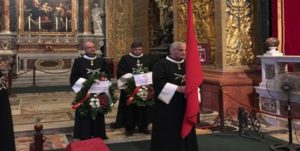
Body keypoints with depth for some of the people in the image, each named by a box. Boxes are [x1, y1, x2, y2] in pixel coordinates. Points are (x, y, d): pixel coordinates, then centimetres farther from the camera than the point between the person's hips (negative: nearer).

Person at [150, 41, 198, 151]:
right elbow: (159, 83, -17)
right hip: (167, 106, -6)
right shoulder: (161, 65, -5)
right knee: (167, 136, -1)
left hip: (185, 106, 6)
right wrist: (177, 88, -24)